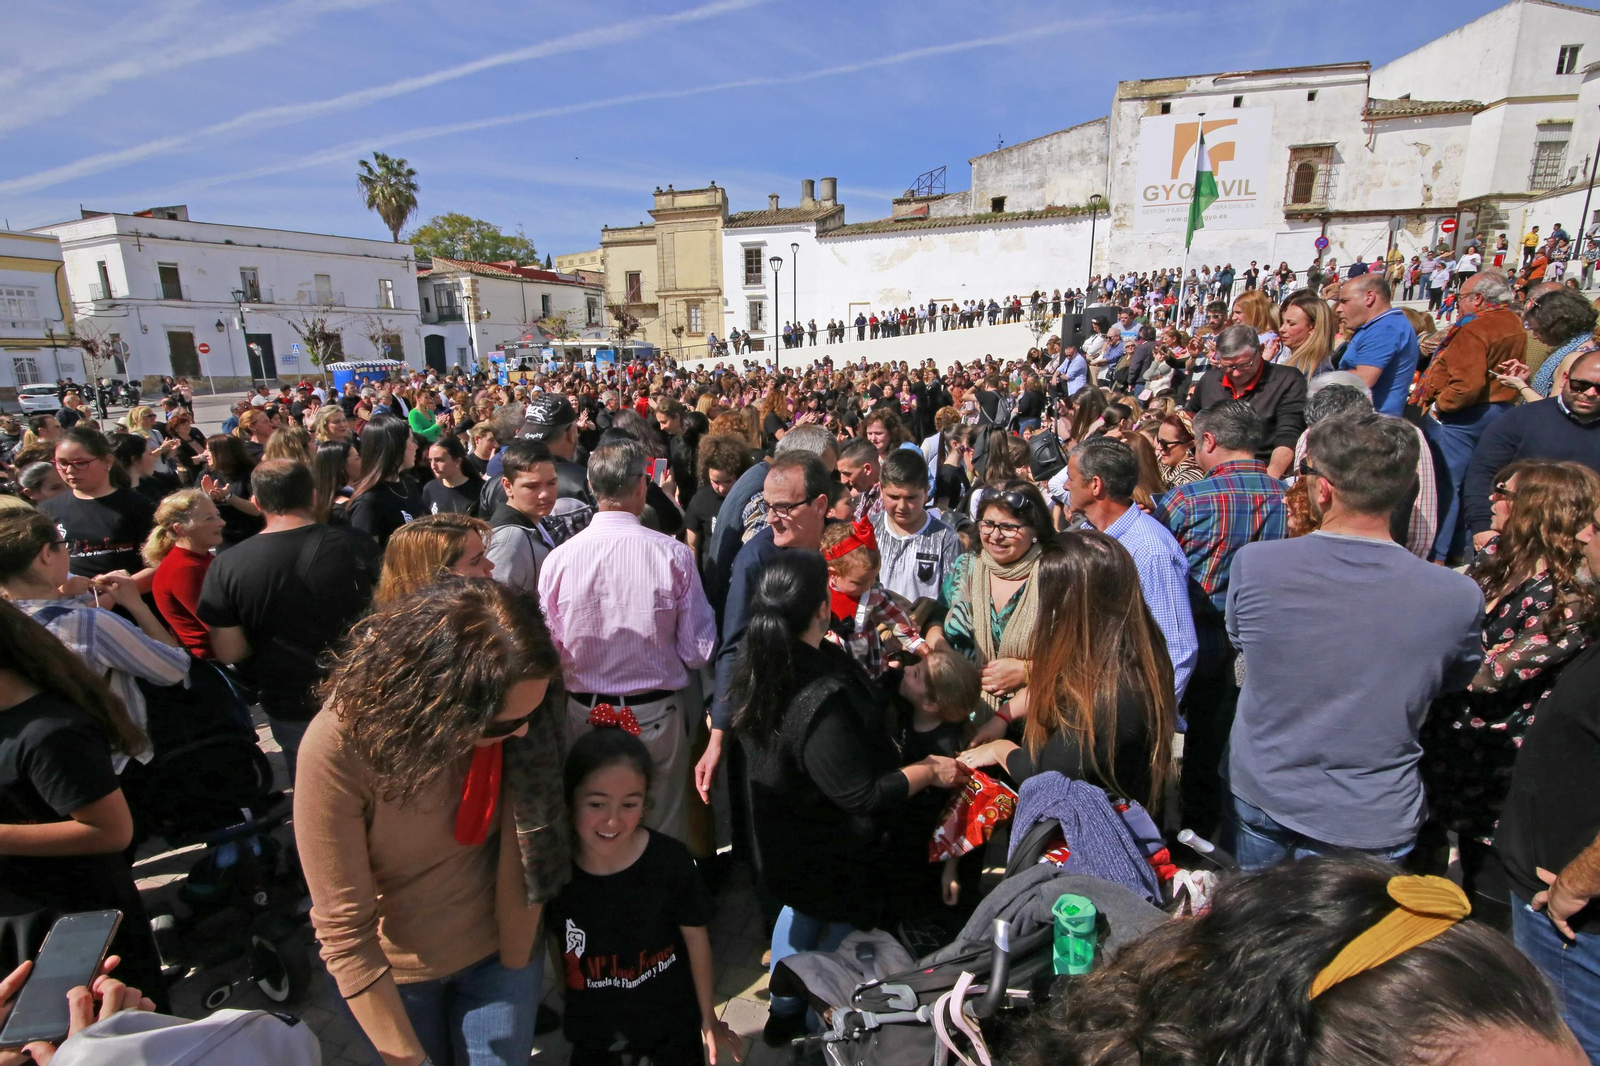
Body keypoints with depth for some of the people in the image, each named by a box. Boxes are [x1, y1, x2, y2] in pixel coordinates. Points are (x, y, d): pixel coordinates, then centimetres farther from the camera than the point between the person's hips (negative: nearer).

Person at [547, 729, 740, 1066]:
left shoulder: (669, 860, -25)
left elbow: (695, 936, -11)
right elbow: (553, 944, -3)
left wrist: (708, 1016, -1)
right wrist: (567, 1006, 7)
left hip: (670, 1020, -1)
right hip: (590, 1025, 2)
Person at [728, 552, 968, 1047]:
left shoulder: (754, 662, -14)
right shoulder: (822, 699, -40)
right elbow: (862, 796, -32)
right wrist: (930, 771, -17)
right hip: (831, 855, -8)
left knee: (803, 909, 31)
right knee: (846, 926, 19)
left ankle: (783, 1011, 52)